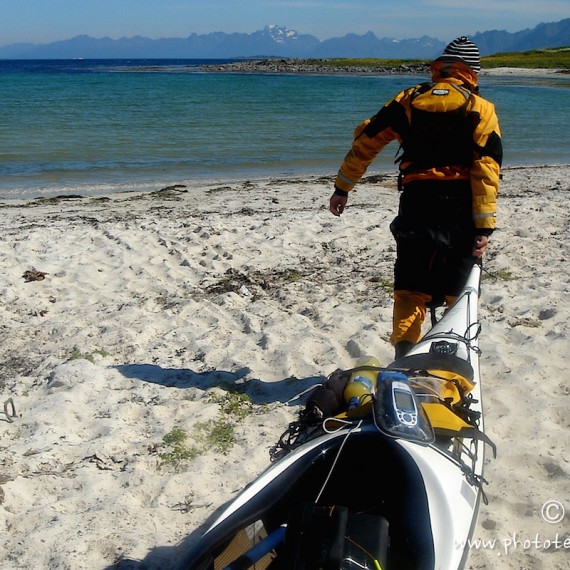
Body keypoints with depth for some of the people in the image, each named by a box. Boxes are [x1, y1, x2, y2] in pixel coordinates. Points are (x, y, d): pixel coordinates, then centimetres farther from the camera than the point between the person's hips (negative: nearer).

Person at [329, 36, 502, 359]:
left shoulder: (408, 100, 9)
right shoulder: (480, 109, 2)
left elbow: (364, 142, 7)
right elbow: (487, 170, -8)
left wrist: (342, 188, 15)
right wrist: (485, 227, -8)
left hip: (416, 205, 2)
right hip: (460, 210, -1)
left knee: (410, 291, 9)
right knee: (460, 292, 11)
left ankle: (404, 359, 4)